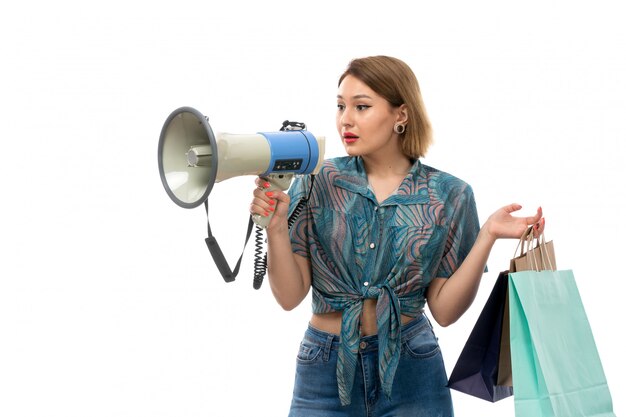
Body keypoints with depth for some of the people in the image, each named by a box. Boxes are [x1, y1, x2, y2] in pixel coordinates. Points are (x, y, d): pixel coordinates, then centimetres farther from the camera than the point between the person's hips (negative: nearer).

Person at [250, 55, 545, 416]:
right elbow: (290, 296, -7)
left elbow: (445, 310, -5)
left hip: (410, 375, 0)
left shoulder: (447, 195, -4)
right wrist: (276, 226, -21)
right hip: (325, 373, 0)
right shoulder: (317, 183, -5)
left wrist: (487, 235, -14)